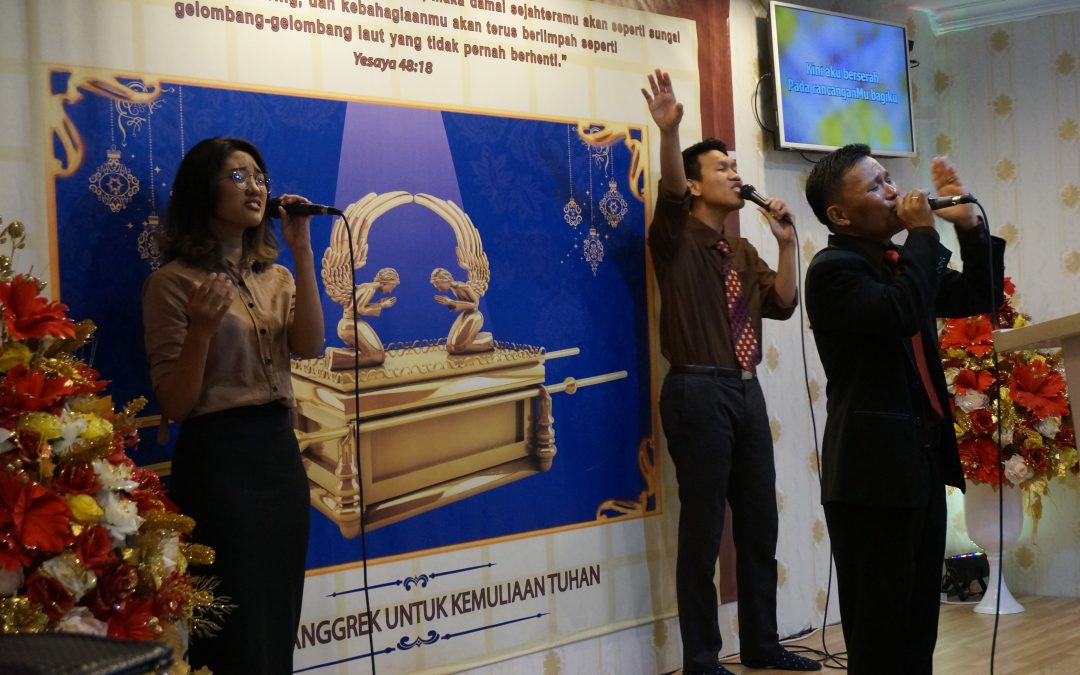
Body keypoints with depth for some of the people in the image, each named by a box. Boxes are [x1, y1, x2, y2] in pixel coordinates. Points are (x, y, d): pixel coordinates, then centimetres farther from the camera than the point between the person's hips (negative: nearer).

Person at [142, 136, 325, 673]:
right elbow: (174, 405, -10)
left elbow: (308, 345, -8)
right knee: (234, 626, 0)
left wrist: (302, 252, -9)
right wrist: (202, 329, -25)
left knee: (279, 616, 13)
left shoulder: (275, 276, 12)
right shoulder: (173, 281, -7)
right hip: (217, 457, -6)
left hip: (280, 450, 6)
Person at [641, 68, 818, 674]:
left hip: (747, 392, 7)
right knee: (704, 532, -3)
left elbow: (782, 304, 12)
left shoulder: (743, 252, 19)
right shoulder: (678, 239, -3)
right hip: (698, 393, -7)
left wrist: (787, 243, 3)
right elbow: (669, 192, -23)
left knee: (760, 527, 12)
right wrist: (669, 131, -40)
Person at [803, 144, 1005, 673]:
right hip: (872, 471, -9)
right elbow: (904, 312, -27)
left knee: (918, 631, 13)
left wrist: (968, 223, 6)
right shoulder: (833, 269, -12)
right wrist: (923, 233, -14)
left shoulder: (902, 261, 15)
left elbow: (982, 296, 18)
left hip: (923, 462, 9)